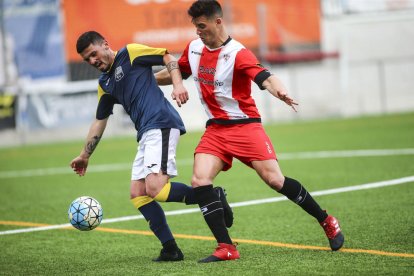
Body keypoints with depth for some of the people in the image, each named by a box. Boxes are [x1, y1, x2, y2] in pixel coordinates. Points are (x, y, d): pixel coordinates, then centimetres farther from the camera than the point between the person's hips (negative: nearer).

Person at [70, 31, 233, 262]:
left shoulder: (130, 53, 4)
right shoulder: (104, 84, 25)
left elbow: (169, 58, 2)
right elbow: (100, 121, 31)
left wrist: (178, 84, -14)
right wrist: (85, 156, 31)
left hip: (162, 125, -9)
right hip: (146, 135, 9)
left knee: (155, 188, -24)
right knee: (138, 194, 1)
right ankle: (170, 249, 1)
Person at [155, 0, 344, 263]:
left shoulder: (238, 53, -15)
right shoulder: (194, 49, 5)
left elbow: (264, 77, -30)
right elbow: (176, 73, 25)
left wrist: (280, 91, -51)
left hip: (245, 125, -6)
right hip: (215, 130, 6)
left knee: (274, 179, -13)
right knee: (200, 180, -15)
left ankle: (327, 221, 9)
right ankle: (226, 248, -11)